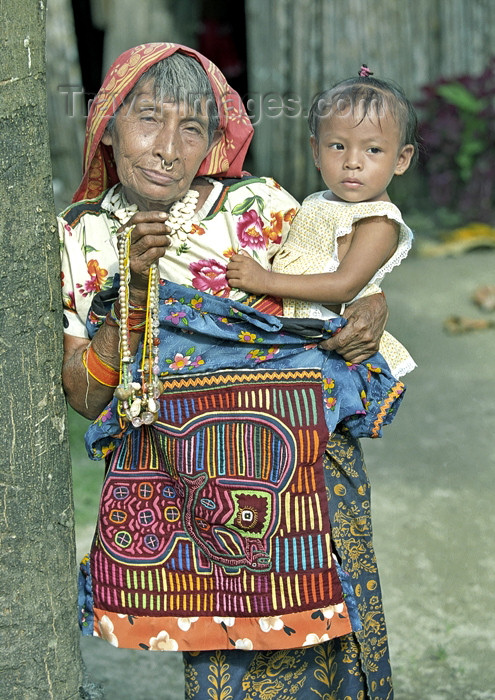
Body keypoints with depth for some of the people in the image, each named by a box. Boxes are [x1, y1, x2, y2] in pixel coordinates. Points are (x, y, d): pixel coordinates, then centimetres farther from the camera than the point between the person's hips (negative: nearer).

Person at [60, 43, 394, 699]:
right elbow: (84, 397, 3)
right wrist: (130, 289, -9)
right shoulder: (82, 237, 7)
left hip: (295, 464, -1)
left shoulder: (262, 204, 3)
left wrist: (373, 307, -4)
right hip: (167, 469, 1)